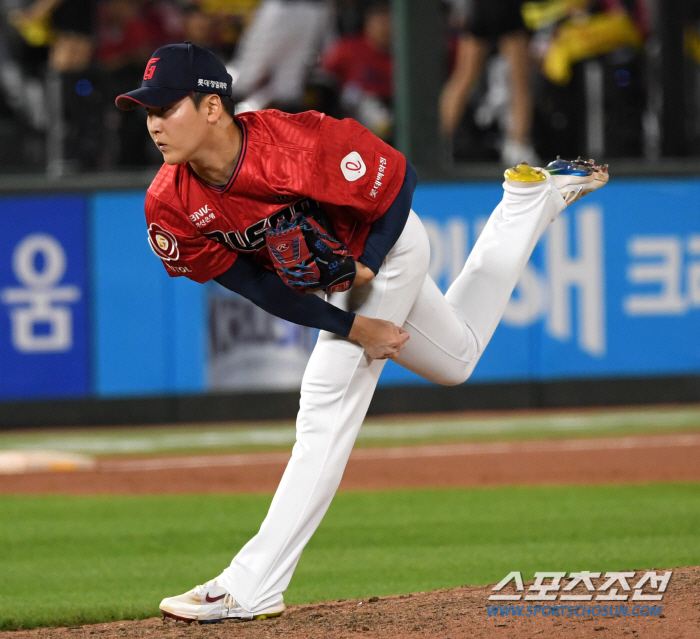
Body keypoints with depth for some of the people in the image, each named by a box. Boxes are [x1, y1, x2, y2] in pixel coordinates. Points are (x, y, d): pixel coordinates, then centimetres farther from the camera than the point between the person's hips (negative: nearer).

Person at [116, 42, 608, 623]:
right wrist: (351, 327, -20)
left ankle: (254, 587, -14)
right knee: (456, 359, 27)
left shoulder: (296, 145, -39)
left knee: (328, 405, -16)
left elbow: (398, 178, -23)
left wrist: (366, 266, -30)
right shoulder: (170, 207, -24)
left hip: (385, 246, -6)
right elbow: (251, 282, -16)